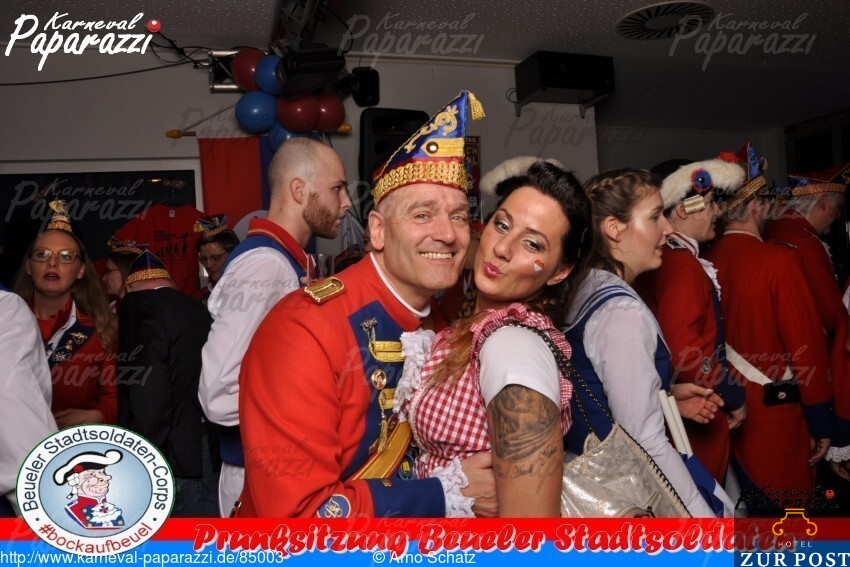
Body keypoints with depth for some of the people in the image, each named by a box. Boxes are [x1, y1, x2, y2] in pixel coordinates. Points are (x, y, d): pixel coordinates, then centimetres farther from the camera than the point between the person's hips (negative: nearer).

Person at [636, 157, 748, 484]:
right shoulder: (681, 263, -20)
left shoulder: (659, 259, 7)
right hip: (697, 416, -9)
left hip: (678, 403, 9)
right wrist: (734, 397, -13)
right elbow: (684, 350, -25)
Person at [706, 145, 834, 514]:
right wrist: (821, 418, -6)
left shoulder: (706, 261, -3)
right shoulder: (779, 260, -18)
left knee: (745, 502, 20)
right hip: (773, 408, -5)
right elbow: (806, 343, -16)